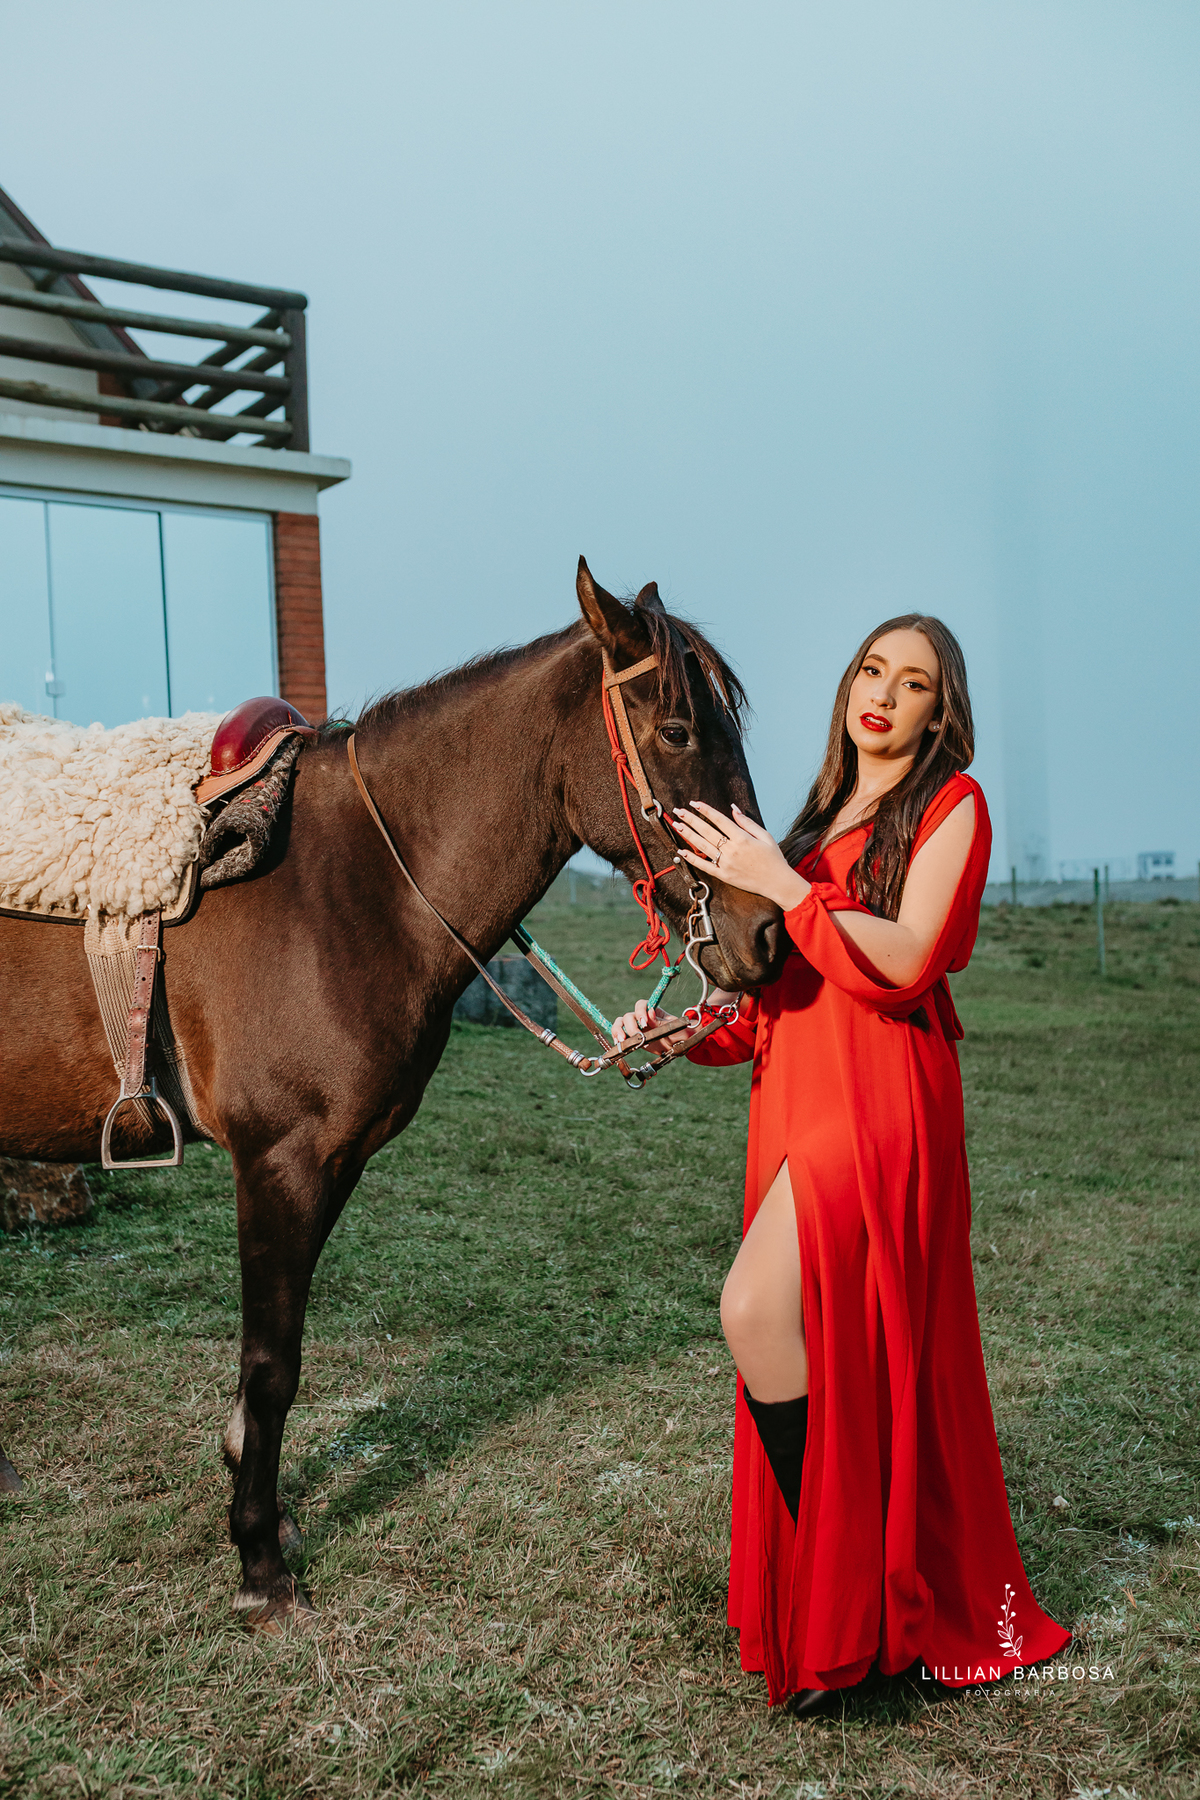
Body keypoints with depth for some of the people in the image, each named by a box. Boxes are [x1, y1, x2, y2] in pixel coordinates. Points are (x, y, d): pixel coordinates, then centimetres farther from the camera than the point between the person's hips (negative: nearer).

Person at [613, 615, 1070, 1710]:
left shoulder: (951, 804, 0)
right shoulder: (823, 818, 20)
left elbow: (905, 960, -14)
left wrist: (780, 883, -15)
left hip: (880, 1101, -7)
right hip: (796, 1097, 7)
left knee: (759, 1310, -20)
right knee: (820, 1343, 10)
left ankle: (849, 1613, -3)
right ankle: (826, 1589, 27)